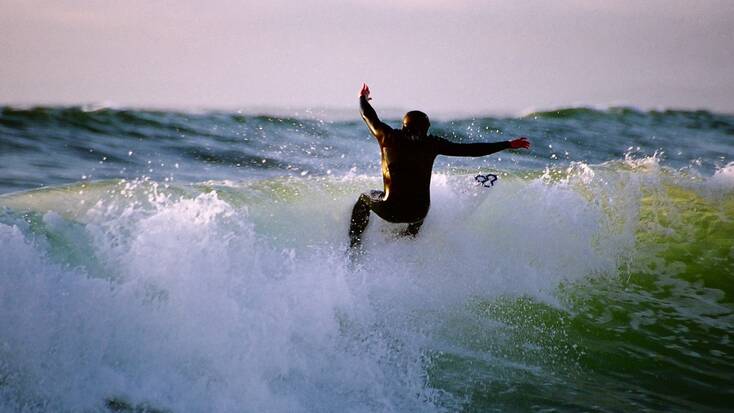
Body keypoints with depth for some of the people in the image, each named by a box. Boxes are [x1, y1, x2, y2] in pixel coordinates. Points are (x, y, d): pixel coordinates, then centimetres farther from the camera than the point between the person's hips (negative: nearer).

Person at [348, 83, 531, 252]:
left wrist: (363, 98, 44)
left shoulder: (389, 136, 2)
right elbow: (472, 149, 4)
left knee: (364, 198, 31)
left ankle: (353, 247, 24)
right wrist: (508, 145, 11)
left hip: (390, 209, -1)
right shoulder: (431, 144, 3)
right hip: (418, 212, 1)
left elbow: (368, 114, 21)